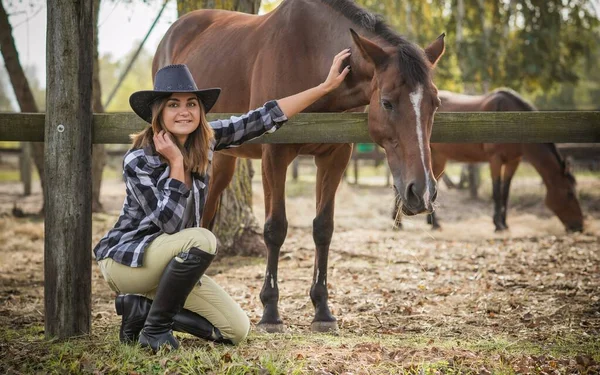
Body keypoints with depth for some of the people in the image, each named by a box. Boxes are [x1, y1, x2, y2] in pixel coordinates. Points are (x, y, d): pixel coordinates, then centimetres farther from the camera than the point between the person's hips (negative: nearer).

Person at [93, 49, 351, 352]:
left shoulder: (206, 140, -5)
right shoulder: (138, 160, -22)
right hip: (125, 259, -7)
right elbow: (168, 222, -28)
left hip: (168, 260, 7)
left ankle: (140, 306, 9)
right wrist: (176, 162, -27)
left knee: (237, 330, -1)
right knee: (201, 240, -34)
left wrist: (327, 85, -7)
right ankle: (155, 329, -16)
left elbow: (265, 118, -5)